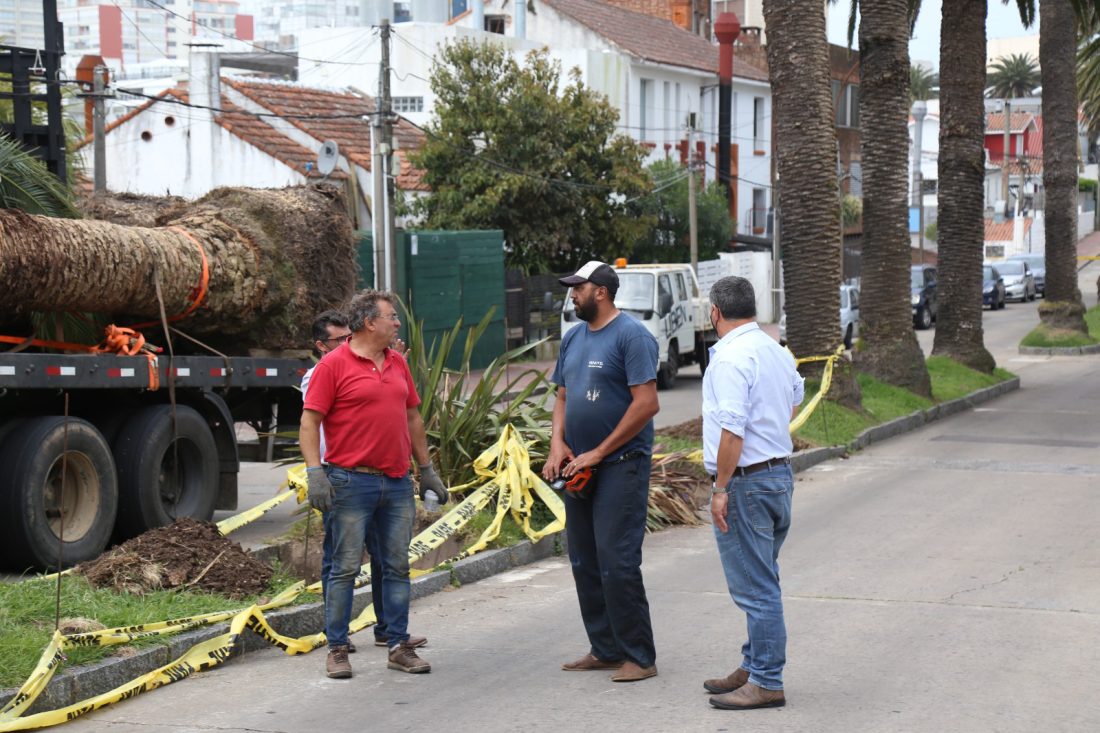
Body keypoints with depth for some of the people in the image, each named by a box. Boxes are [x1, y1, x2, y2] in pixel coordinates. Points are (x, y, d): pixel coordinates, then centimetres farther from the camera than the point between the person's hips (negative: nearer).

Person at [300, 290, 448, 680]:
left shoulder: (398, 362, 14)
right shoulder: (334, 364, -6)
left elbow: (413, 417, 21)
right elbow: (310, 421, -9)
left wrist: (426, 469, 21)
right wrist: (315, 472, -17)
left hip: (397, 483, 6)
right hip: (352, 482, -6)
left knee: (397, 567, 8)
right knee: (345, 568, -1)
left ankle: (399, 646, 14)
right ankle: (337, 650, 6)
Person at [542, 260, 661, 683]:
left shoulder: (631, 336, -11)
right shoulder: (574, 339, 15)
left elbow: (646, 403, -17)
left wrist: (599, 452, -15)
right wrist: (558, 443, 0)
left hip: (620, 465, -9)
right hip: (580, 466, 9)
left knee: (617, 562, -10)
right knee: (584, 563, 11)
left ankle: (639, 657, -3)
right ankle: (605, 649, 20)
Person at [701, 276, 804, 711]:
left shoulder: (730, 358, -18)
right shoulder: (777, 352, 10)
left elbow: (732, 429, -25)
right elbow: (795, 398, 31)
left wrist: (721, 489, -21)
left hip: (746, 481, -10)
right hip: (780, 473, 10)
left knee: (755, 588, -5)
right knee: (762, 583, 17)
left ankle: (766, 683, -2)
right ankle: (755, 667, 26)